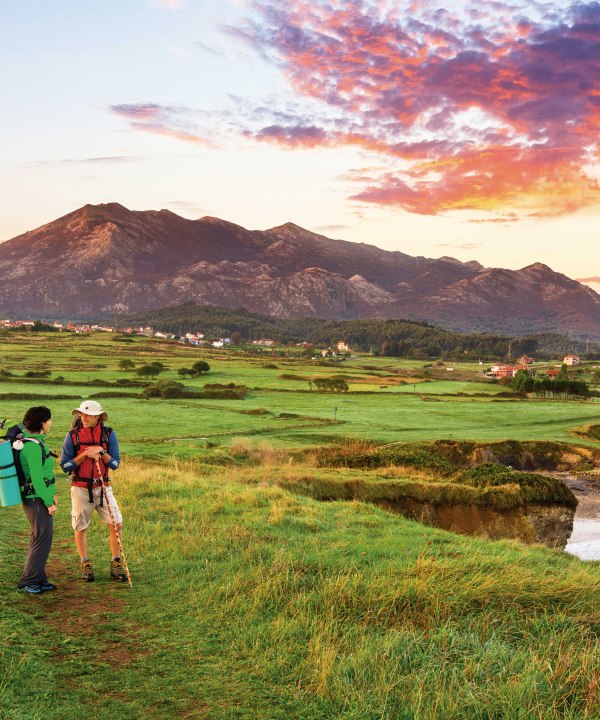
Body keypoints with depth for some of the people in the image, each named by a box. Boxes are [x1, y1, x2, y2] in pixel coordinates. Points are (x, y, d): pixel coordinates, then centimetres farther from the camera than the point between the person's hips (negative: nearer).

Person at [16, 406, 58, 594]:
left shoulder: (34, 441, 11)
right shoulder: (33, 446, -20)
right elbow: (37, 478, -22)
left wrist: (51, 493, 20)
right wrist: (49, 502, -16)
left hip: (36, 498, 10)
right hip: (37, 500, -10)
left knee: (39, 539, 15)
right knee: (42, 539, -3)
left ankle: (39, 579, 24)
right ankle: (27, 580, 6)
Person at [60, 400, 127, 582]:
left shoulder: (108, 434, -3)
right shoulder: (73, 435, -6)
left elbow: (115, 464, -3)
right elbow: (64, 465, -7)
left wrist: (101, 451, -19)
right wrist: (84, 454, -18)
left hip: (103, 487, 1)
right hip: (80, 488, -1)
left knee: (116, 523, -6)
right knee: (80, 528, 5)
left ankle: (116, 564, 7)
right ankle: (85, 564, 23)